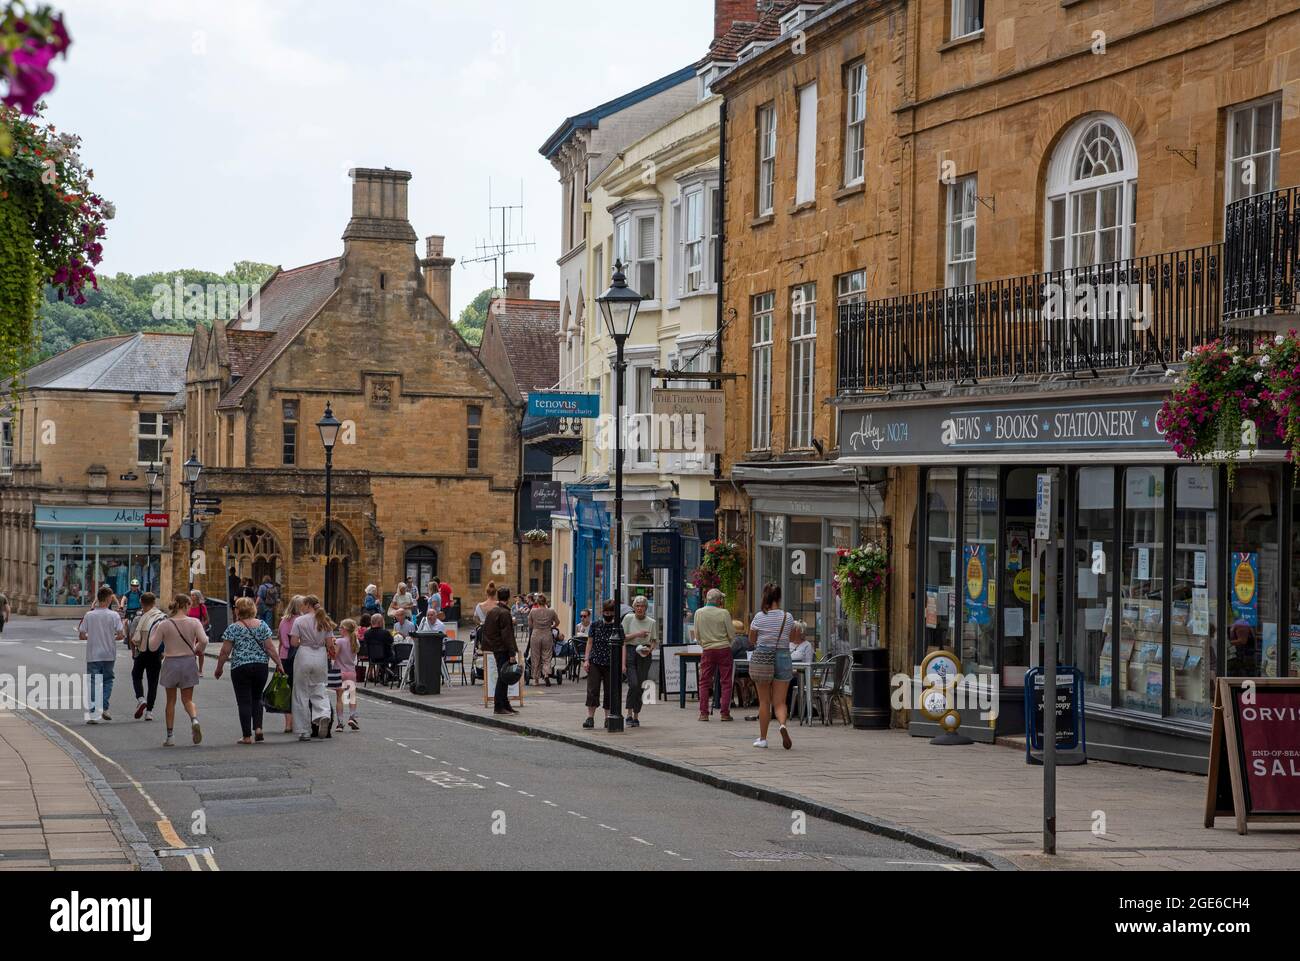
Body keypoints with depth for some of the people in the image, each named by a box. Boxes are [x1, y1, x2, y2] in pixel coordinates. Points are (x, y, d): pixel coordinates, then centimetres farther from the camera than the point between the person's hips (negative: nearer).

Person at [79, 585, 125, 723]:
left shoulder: (89, 615, -3)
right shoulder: (114, 615, -7)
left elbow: (81, 635, -3)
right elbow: (121, 635, -11)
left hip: (93, 655, 1)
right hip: (109, 655, -1)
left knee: (93, 683, 5)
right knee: (107, 680, 16)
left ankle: (93, 713, -1)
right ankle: (104, 708, 2)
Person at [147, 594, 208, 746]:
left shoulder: (164, 624, -7)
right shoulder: (194, 622, -7)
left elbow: (153, 646, -4)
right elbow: (204, 640, -17)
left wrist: (154, 630, 12)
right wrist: (197, 650, 3)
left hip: (171, 663, 0)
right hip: (189, 662, 0)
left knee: (171, 701, 12)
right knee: (187, 699, 11)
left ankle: (169, 736, 13)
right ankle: (194, 719, -21)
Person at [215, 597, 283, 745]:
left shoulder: (233, 628, -6)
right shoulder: (262, 625, 2)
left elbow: (225, 652, -5)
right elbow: (270, 647, -1)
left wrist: (219, 668, 7)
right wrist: (279, 664, 6)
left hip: (240, 668, -3)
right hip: (261, 666, 3)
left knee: (244, 701, 2)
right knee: (256, 698, 19)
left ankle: (247, 736, 0)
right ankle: (258, 728, 4)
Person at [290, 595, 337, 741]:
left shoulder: (299, 621, -6)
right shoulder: (325, 621, 4)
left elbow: (293, 642, -11)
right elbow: (330, 644, 1)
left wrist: (302, 642, 10)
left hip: (304, 656, -3)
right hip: (321, 657, 3)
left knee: (302, 694, 7)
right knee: (318, 690, 13)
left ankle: (304, 732, 7)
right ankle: (323, 715, -18)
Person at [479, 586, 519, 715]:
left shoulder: (491, 611, 11)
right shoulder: (504, 613, -16)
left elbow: (485, 630, 17)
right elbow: (507, 635, -19)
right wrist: (512, 654, -19)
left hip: (495, 648, 9)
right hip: (503, 650, -9)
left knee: (502, 677, 14)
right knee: (503, 677, -5)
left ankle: (505, 705, 20)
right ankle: (499, 706, -3)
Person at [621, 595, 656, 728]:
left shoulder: (651, 622, 7)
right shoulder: (628, 618, 1)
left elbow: (654, 641, 13)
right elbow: (623, 638, -1)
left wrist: (650, 649, -8)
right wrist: (637, 634, -13)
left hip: (644, 655, 2)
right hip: (630, 652, -2)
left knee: (640, 686, 1)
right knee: (633, 684, -16)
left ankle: (636, 716, 12)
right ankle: (629, 714, -5)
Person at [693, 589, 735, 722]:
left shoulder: (698, 613, 0)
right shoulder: (723, 613, -9)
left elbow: (697, 636, 6)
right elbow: (731, 634, -4)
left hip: (707, 650, 2)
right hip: (724, 649, -2)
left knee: (704, 682, 8)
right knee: (726, 682, 4)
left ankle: (704, 713, 2)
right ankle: (725, 713, 0)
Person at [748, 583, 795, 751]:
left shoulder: (759, 617, -7)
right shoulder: (787, 617, -3)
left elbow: (751, 641, 3)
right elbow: (789, 638, 10)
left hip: (762, 658, -1)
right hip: (783, 657, 1)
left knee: (764, 701, 9)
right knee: (780, 702, 3)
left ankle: (762, 738, 15)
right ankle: (783, 724, -26)